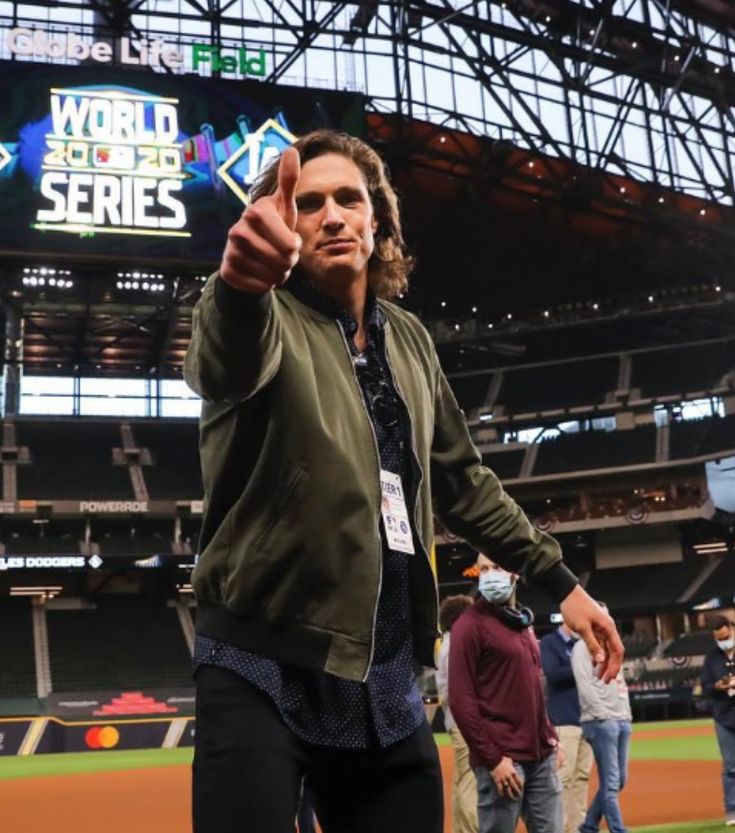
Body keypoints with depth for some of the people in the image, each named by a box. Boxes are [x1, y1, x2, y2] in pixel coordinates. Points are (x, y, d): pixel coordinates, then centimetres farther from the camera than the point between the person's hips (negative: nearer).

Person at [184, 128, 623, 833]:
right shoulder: (264, 316, -7)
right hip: (265, 667, -5)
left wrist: (558, 580, 18)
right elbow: (227, 360, -34)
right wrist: (241, 285, -57)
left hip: (385, 676, 6)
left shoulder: (409, 339, 11)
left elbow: (460, 479, 20)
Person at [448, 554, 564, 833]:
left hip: (541, 755, 7)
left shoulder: (523, 623, 16)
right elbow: (461, 699, -12)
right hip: (503, 758, -7)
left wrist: (550, 736, 11)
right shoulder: (471, 624, -6)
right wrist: (492, 758, -15)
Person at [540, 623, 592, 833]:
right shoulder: (549, 643, -1)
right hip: (563, 722, -6)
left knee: (582, 777, 6)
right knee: (563, 777, -9)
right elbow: (553, 674, -15)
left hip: (586, 720, 6)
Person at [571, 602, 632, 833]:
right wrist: (601, 715, -17)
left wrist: (626, 715, 13)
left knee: (619, 780, 10)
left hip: (622, 720, 8)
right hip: (601, 722, -8)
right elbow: (585, 686, -12)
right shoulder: (582, 648, -4)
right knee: (610, 783, -8)